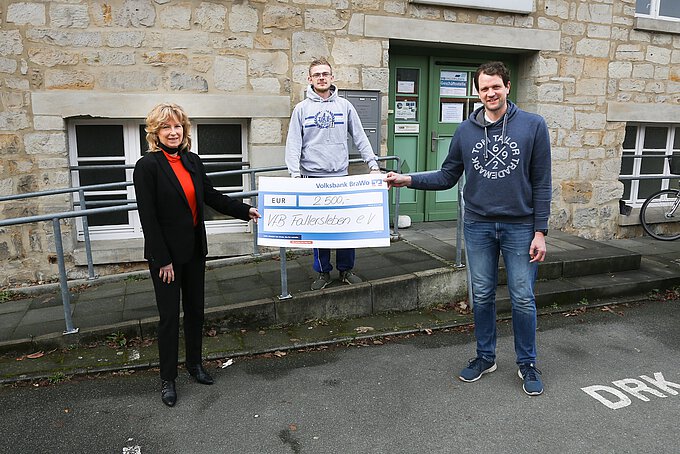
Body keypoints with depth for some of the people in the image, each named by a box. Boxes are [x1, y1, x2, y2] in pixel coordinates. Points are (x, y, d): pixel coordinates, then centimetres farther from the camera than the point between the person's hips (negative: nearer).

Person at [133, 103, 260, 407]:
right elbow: (148, 217, -15)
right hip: (166, 253, -6)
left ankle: (195, 364, 34)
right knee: (169, 316, 4)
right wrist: (163, 260, -16)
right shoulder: (147, 166, -13)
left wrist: (245, 211, 6)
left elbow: (211, 196, 13)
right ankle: (167, 379, 21)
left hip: (195, 249, 6)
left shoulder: (192, 161, 4)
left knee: (195, 308, 16)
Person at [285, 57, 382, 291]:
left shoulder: (344, 105, 8)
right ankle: (323, 272, 18)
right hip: (313, 177, -1)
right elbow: (293, 144, 0)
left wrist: (373, 163, 1)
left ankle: (346, 269, 20)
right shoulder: (302, 108, 5)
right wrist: (295, 173, -10)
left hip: (341, 175, 1)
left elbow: (360, 138, 9)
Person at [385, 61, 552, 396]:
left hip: (520, 227, -2)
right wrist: (408, 180, -5)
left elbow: (541, 184, -4)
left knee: (523, 299, 5)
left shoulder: (533, 126, -3)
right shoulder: (466, 131, 4)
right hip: (478, 227, 2)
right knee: (482, 297, 12)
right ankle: (485, 357, 31)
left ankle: (527, 364, 25)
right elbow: (447, 176, 8)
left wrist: (540, 231, -8)